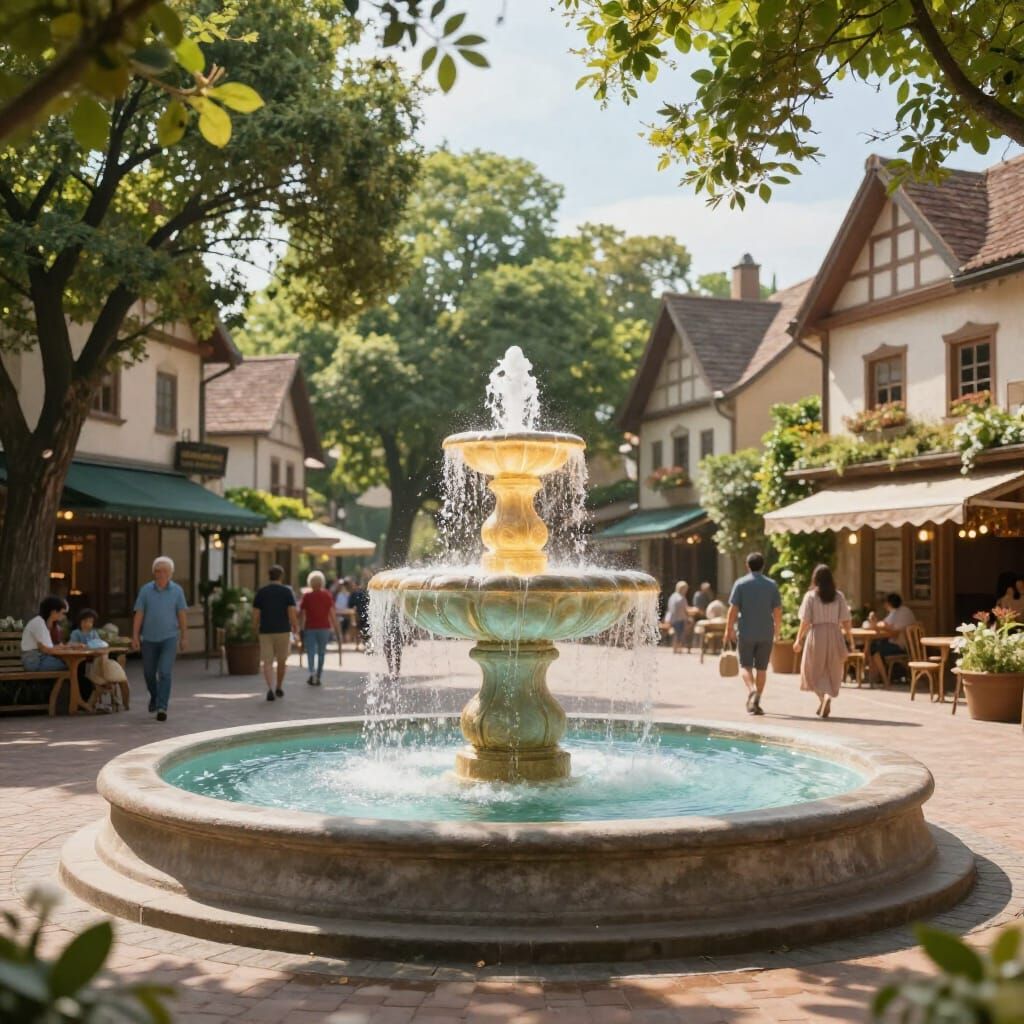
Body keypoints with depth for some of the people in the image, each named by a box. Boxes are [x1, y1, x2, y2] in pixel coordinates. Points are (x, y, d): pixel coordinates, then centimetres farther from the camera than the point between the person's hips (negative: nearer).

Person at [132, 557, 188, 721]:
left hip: (169, 638, -2)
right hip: (149, 638, 2)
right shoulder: (146, 589, -2)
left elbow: (181, 615, 3)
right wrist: (135, 637, -5)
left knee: (165, 673, -11)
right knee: (149, 672, 14)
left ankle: (162, 707, -8)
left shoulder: (177, 591, -2)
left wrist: (184, 637, 4)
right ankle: (154, 697, 41)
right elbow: (139, 615, -1)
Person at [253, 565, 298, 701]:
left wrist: (255, 628, 15)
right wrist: (295, 627, 4)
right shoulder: (287, 591, -3)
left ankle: (270, 688, -20)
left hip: (266, 631, 1)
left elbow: (256, 614, 0)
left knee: (268, 662, -1)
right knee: (282, 660, 17)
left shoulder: (261, 592, 2)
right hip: (283, 631, -1)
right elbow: (292, 612, -10)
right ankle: (279, 687, 29)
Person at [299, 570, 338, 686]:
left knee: (310, 651, 2)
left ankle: (312, 672, -20)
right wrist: (336, 631, 0)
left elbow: (301, 614, -1)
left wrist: (301, 628, 7)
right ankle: (318, 677, 12)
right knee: (321, 652, 11)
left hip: (310, 628, -1)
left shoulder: (306, 596, -1)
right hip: (324, 628, 1)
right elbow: (332, 614, -2)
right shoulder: (327, 596, 2)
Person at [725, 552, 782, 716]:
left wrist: (729, 630, 1)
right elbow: (778, 611, 2)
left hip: (745, 633, -2)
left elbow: (733, 610, -7)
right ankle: (756, 702, 10)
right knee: (761, 668, 10)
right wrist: (777, 630, 15)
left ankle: (751, 690, -21)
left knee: (745, 666, 6)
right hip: (766, 633, 2)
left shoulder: (740, 583, -3)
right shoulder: (771, 585, 3)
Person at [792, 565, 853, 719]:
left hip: (816, 635, -2)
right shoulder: (839, 596, 2)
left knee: (815, 671, 9)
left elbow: (805, 621, -6)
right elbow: (845, 621, 1)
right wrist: (849, 638, 11)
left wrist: (799, 639, 2)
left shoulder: (810, 596, -4)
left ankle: (824, 696, -11)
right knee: (832, 671, 14)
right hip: (835, 635, 2)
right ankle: (827, 696, 5)